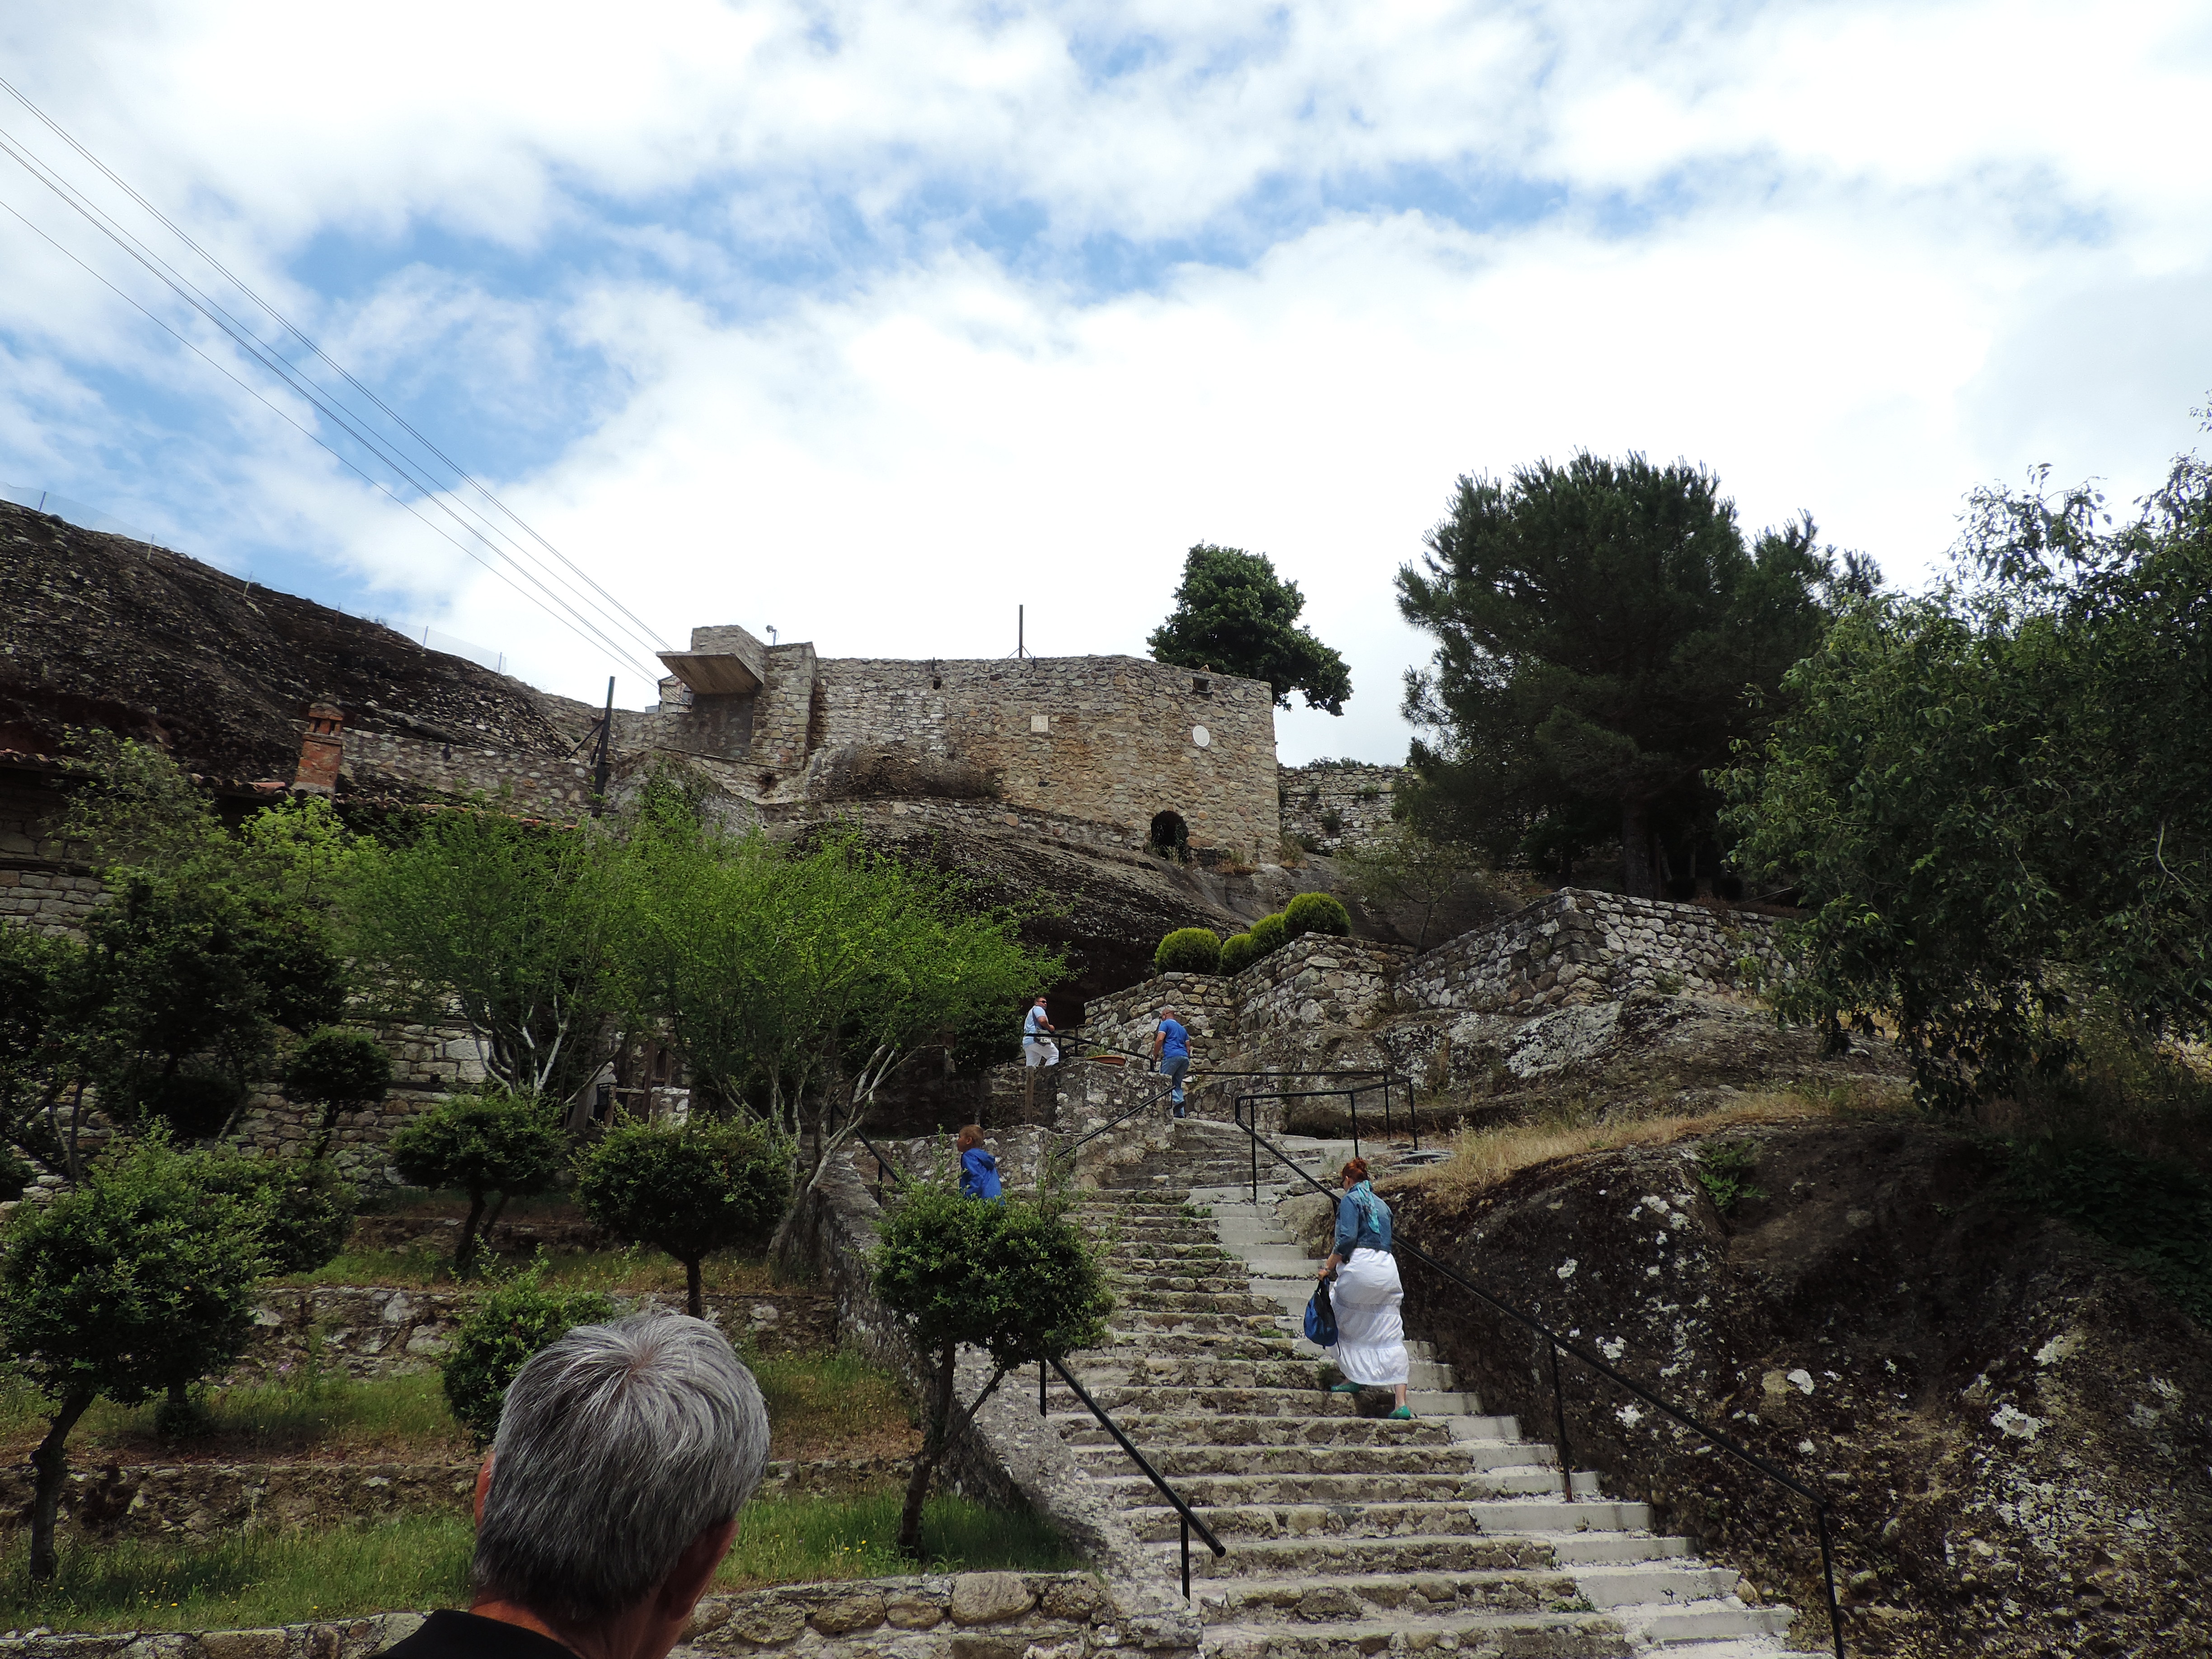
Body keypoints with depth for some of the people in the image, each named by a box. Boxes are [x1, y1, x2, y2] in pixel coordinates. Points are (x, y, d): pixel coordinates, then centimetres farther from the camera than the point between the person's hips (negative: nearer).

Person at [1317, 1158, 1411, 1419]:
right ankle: (1402, 1404, -4)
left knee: (1342, 1320, 17)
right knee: (1391, 1337, 3)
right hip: (1388, 1268, 7)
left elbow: (1347, 1238, -12)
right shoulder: (1382, 1204, 23)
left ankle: (1353, 1378, 18)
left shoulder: (1351, 1199, 0)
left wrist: (1328, 1267, -4)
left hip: (1361, 1267, -7)